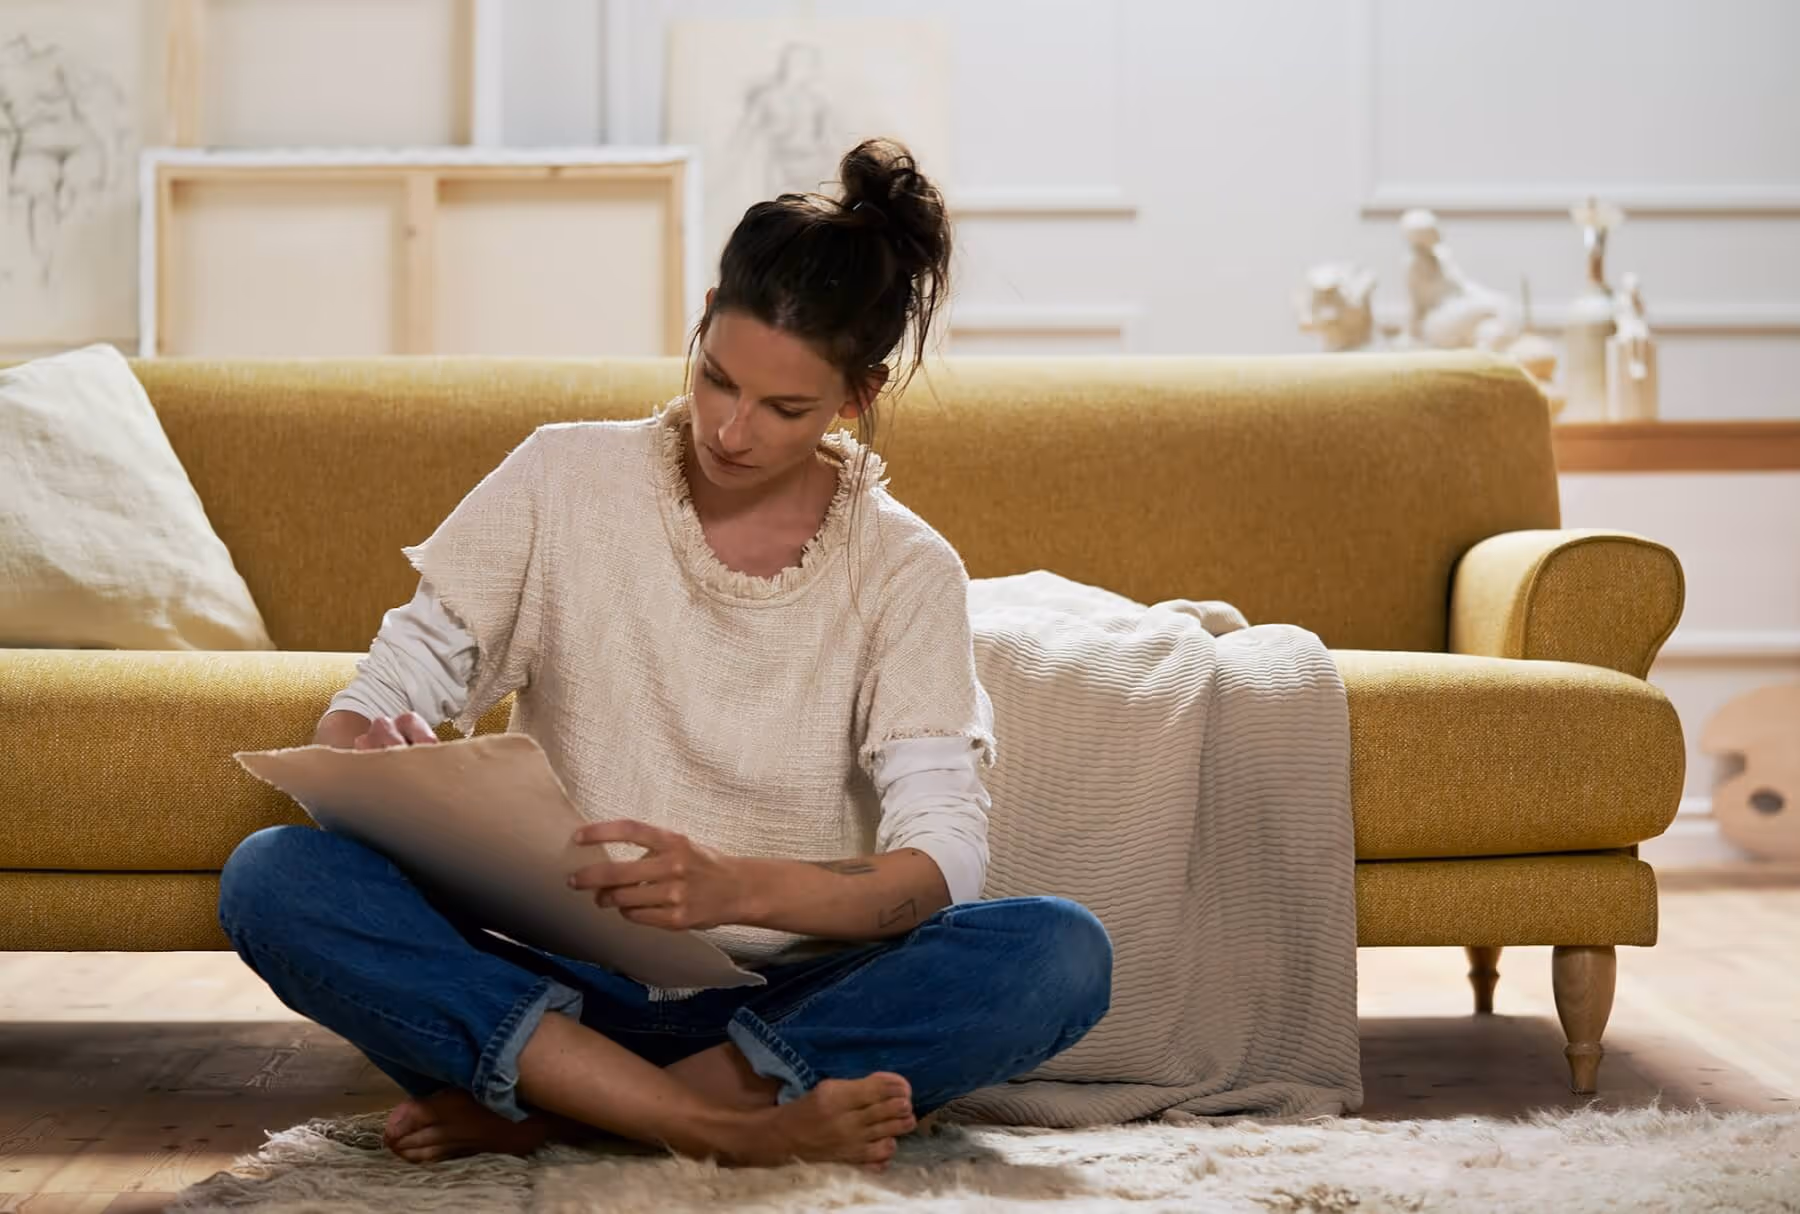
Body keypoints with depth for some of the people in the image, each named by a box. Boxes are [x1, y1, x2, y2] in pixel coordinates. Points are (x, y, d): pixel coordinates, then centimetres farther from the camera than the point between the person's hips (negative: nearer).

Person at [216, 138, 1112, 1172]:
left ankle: (541, 1114, -25)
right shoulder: (565, 479, 3)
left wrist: (735, 888, -30)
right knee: (272, 877, -25)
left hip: (782, 1004, 0)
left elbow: (941, 862, -10)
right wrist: (369, 749, -23)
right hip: (560, 985, 1)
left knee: (1061, 951, -28)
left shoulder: (907, 573, 1)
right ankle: (730, 1129, -32)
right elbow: (387, 693, 3)